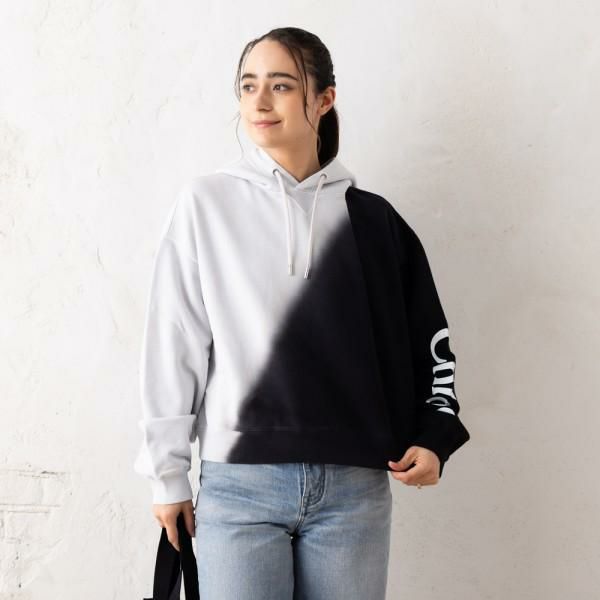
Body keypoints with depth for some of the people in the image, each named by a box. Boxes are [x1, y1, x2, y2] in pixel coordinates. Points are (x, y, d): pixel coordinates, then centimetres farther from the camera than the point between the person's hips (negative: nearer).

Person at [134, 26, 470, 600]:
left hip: (354, 486, 2)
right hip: (237, 484, -1)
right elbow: (173, 344, 3)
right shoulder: (206, 202, 2)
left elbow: (428, 341, 16)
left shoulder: (371, 217, 7)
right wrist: (167, 472, 3)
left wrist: (433, 439, 4)